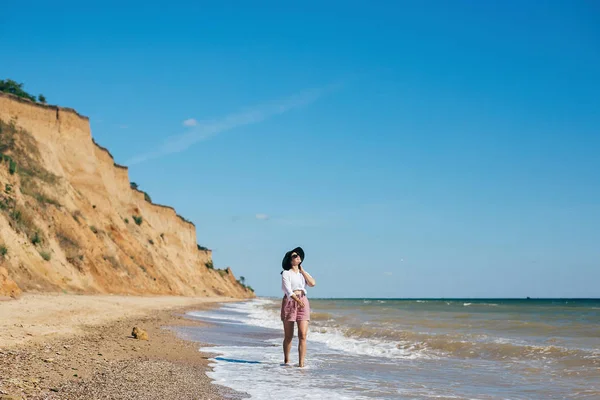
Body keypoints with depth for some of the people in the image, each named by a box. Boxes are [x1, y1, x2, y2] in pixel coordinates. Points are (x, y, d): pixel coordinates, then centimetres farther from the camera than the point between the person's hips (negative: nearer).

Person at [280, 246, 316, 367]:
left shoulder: (303, 273, 16)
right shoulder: (286, 273, 0)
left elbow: (312, 283, -2)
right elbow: (288, 290, -13)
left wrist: (302, 270, 2)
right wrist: (297, 300, -28)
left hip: (303, 304, 3)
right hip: (289, 302, -3)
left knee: (303, 335, -9)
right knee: (288, 336, 4)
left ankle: (301, 363, -11)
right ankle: (286, 361, 21)